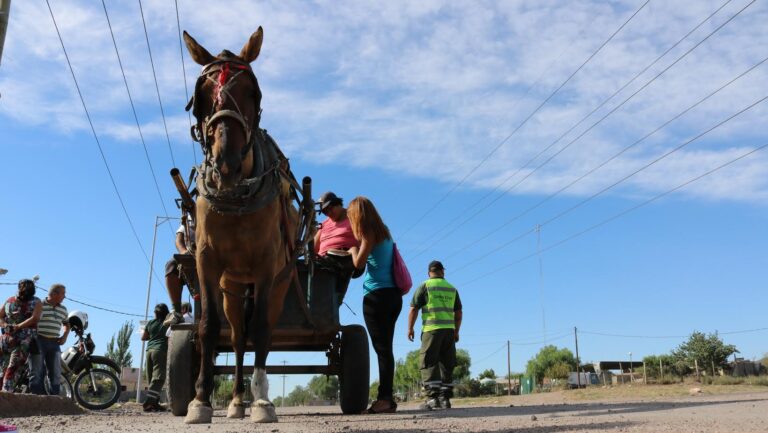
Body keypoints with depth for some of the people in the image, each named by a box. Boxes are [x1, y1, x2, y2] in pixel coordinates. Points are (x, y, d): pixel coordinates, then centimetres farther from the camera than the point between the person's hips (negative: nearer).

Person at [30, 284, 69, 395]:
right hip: (39, 341, -5)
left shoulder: (63, 309, 15)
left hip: (55, 343, 5)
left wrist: (65, 336, 13)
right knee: (37, 373, -4)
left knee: (55, 374, 2)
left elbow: (66, 324, 29)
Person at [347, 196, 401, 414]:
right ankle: (386, 398, 9)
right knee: (385, 347, 8)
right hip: (392, 294, 8)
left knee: (381, 347, -9)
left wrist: (353, 249, 7)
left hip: (377, 295, -8)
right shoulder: (384, 232, 17)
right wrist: (357, 250, 25)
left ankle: (385, 398, -10)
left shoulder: (369, 233, -6)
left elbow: (359, 263, -10)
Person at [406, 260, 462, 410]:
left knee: (428, 364, -3)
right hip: (449, 330, 4)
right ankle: (445, 397, 9)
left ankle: (433, 396, -13)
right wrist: (456, 331, 24)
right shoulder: (452, 288, 14)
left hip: (432, 330, -4)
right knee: (447, 364, 9)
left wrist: (410, 328, 4)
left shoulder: (425, 286, 1)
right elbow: (458, 313, 16)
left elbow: (414, 309, -4)